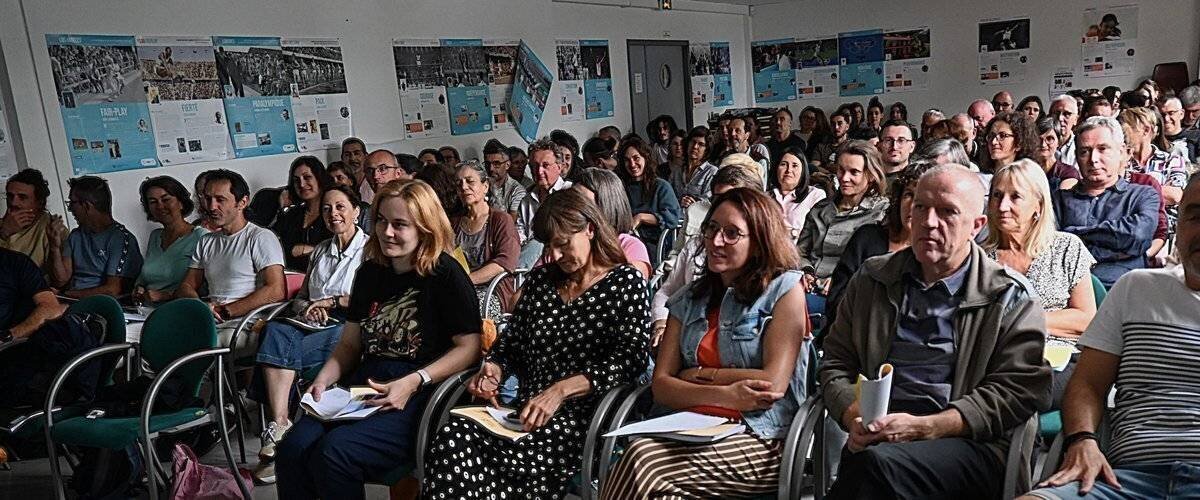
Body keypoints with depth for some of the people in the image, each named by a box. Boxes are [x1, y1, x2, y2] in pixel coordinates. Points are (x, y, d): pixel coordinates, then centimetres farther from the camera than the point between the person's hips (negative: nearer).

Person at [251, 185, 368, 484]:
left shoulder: (370, 249, 5)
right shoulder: (320, 251, 26)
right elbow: (299, 297, 26)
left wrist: (332, 301, -5)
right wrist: (307, 308, 2)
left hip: (345, 328, -5)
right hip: (310, 327, 5)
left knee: (278, 348, -29)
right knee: (275, 329, -29)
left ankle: (278, 425, -23)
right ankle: (280, 424, -36)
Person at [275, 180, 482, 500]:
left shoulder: (445, 274, -5)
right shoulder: (370, 272, 15)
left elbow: (469, 347, -9)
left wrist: (412, 383, -17)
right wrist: (323, 380, 2)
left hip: (420, 398, -6)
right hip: (363, 389, 6)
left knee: (333, 452, -27)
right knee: (291, 449, -19)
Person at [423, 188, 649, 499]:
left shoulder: (626, 282, 3)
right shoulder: (540, 279, 19)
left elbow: (628, 360, -9)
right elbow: (511, 341, 24)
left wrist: (560, 390, -20)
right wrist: (494, 368, 0)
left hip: (584, 415, -4)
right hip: (524, 411, 5)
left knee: (511, 459, -34)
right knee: (451, 439, -27)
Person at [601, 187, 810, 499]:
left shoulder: (785, 289, 2)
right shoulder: (690, 300, 15)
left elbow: (773, 384, -8)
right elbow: (661, 386, 5)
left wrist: (699, 374, 0)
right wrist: (724, 394, -12)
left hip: (761, 441, -4)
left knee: (641, 459, -29)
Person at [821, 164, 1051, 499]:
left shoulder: (1012, 299, 8)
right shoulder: (872, 280, 17)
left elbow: (1017, 389, -3)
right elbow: (836, 364, 16)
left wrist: (925, 426, -13)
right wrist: (853, 417, -6)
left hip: (969, 444, -2)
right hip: (879, 438, 2)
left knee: (875, 463, -35)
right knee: (861, 462, -36)